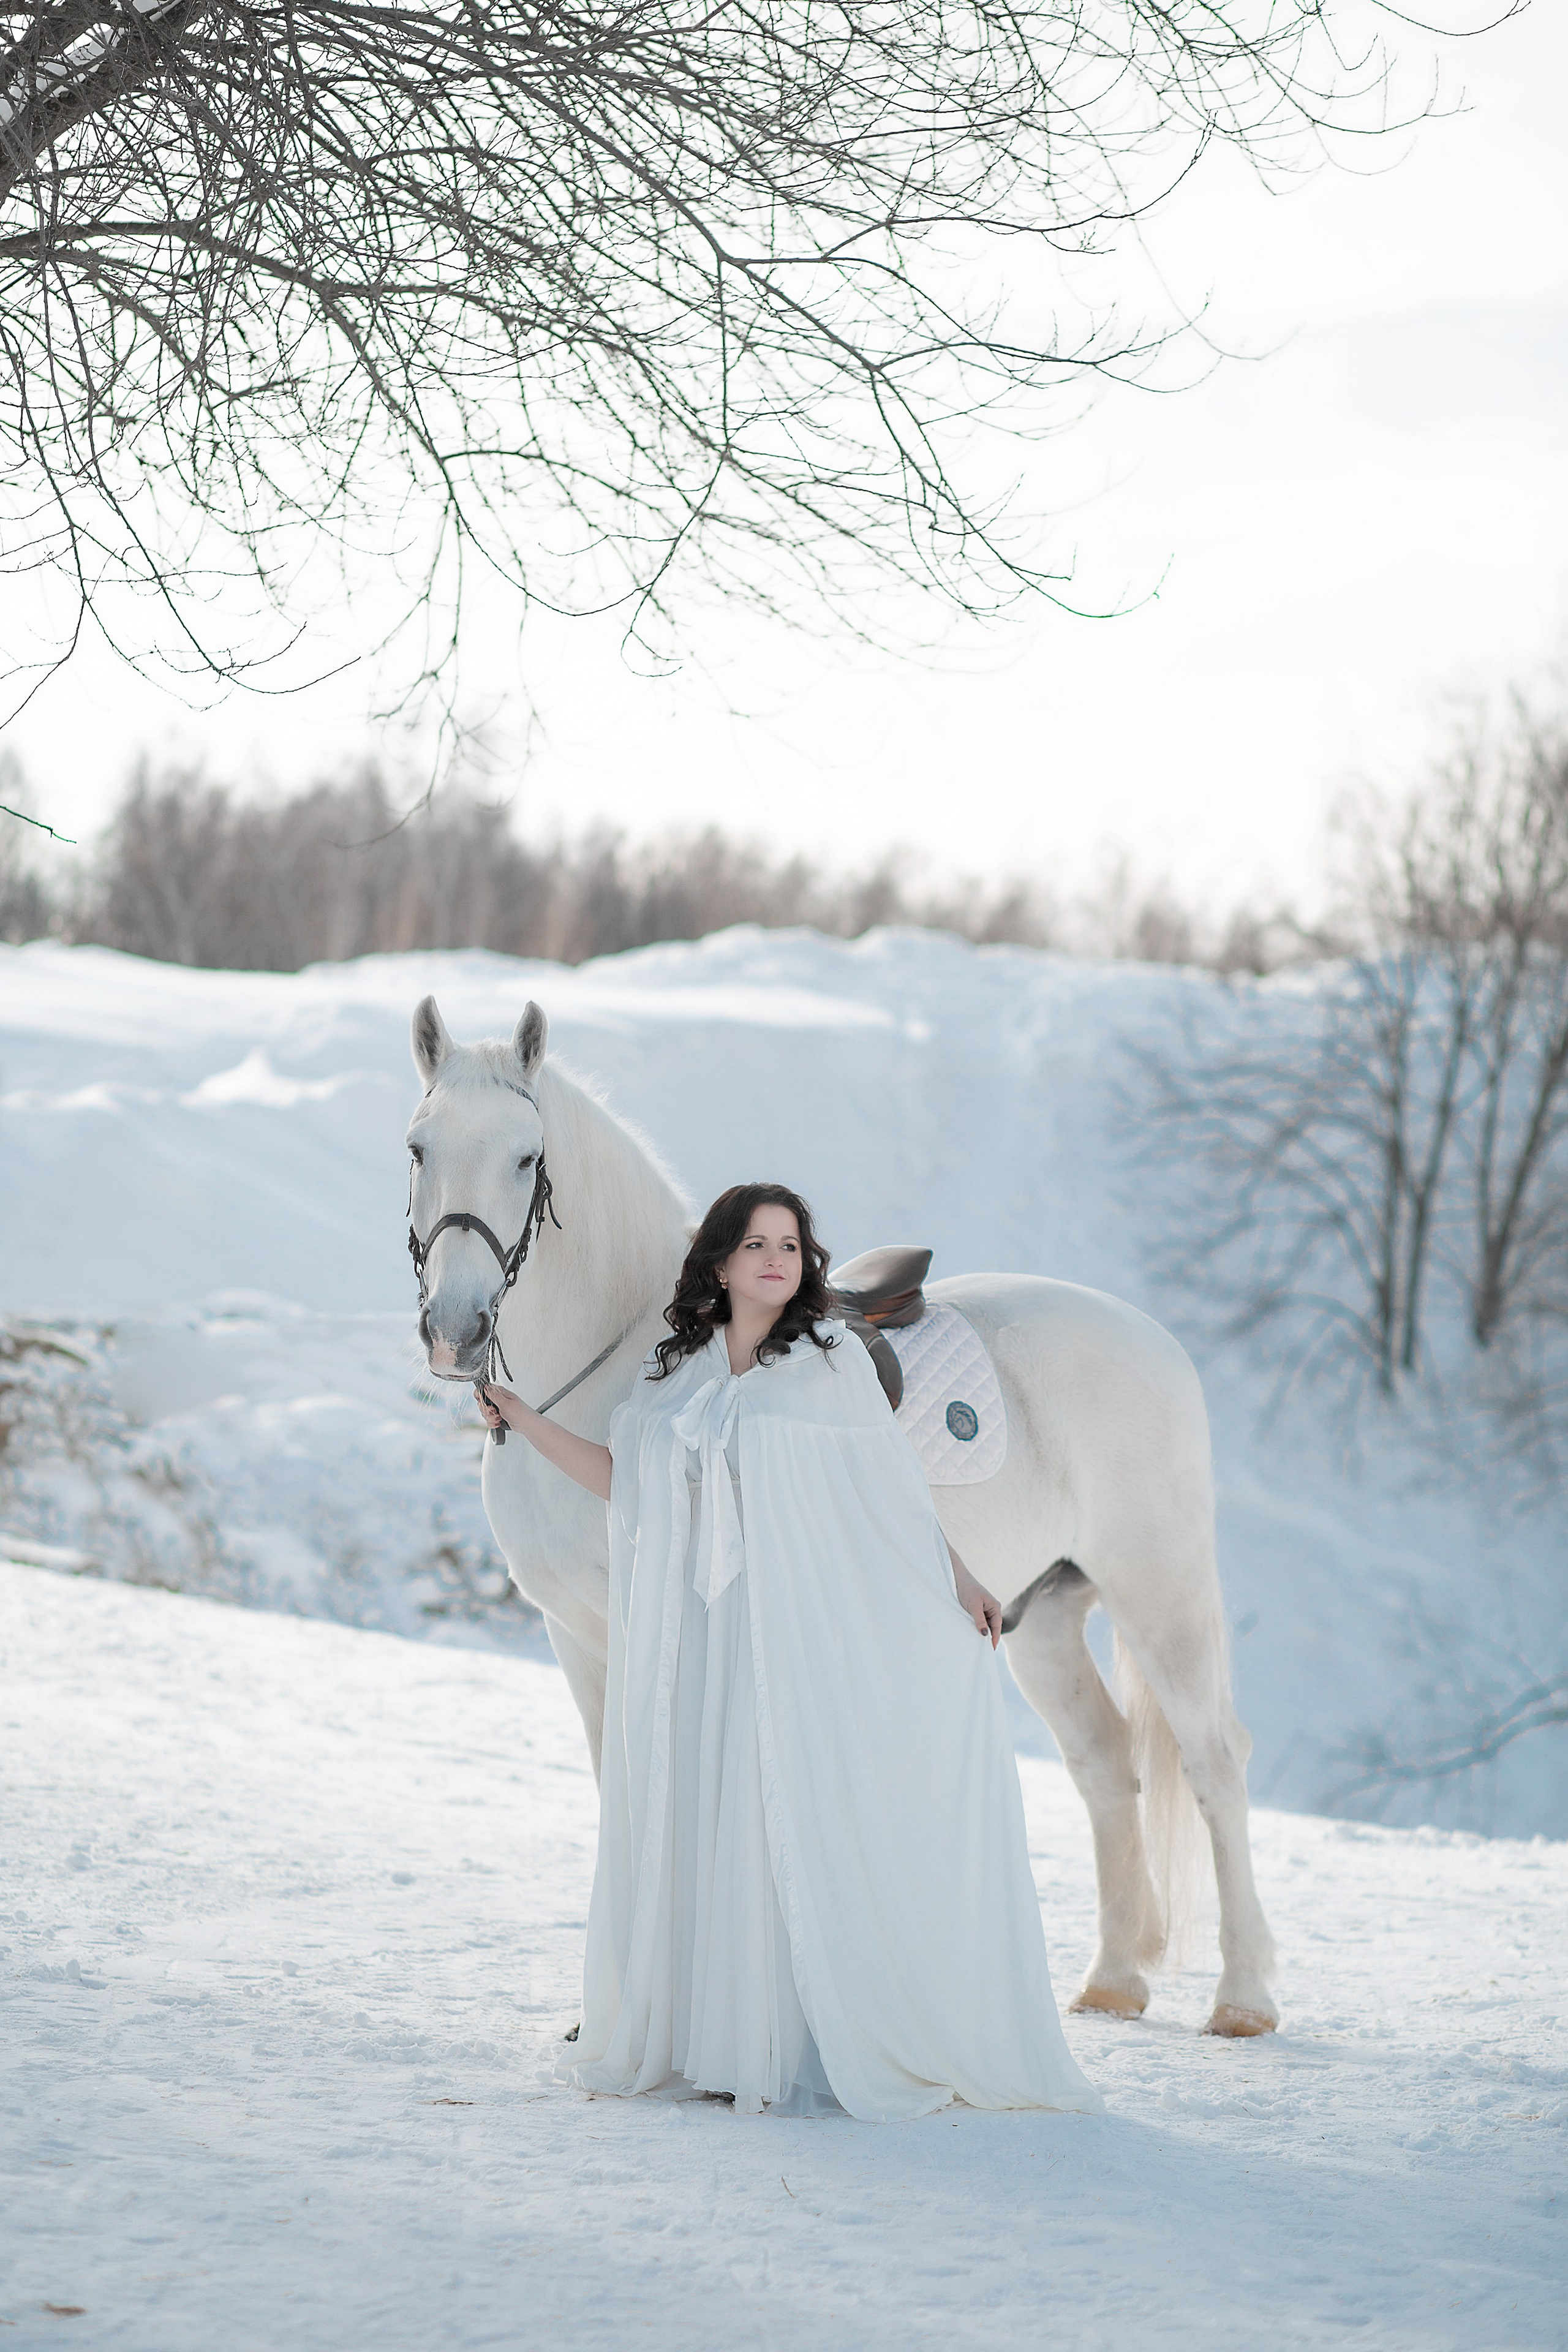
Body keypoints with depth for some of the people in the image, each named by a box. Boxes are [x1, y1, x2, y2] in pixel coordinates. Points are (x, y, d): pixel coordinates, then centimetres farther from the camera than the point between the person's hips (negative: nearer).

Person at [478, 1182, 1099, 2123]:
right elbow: (623, 1477, 14)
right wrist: (524, 1419, 10)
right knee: (701, 1821, 3)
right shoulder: (675, 1373, 13)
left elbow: (894, 1481, 3)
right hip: (695, 1638, 4)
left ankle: (813, 2050, -3)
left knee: (792, 1822, -7)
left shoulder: (834, 1358, 3)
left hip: (801, 1628, -4)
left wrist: (959, 1578, -3)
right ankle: (706, 2040, 10)